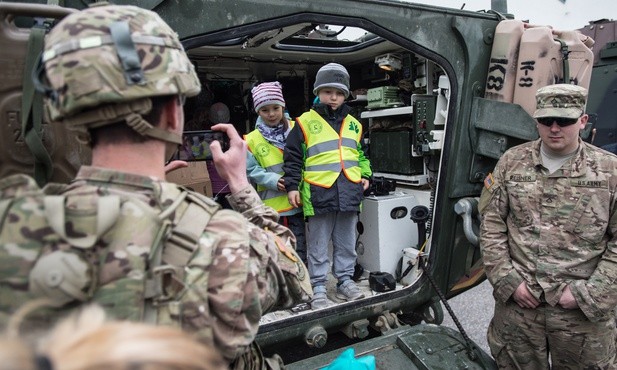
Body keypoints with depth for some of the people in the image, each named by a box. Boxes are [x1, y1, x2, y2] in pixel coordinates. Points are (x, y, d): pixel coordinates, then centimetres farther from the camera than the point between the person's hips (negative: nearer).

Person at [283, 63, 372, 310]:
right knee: (318, 245, 6)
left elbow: (361, 154, 26)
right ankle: (318, 287, 19)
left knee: (346, 243, 15)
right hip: (318, 193, -4)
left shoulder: (353, 124, 15)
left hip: (350, 192, 5)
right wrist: (292, 186, -5)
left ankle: (345, 281, 30)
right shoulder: (305, 122, -1)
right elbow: (292, 157, -1)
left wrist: (365, 175, 13)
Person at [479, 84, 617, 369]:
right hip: (517, 302, 1)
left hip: (583, 313, -1)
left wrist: (588, 293, -9)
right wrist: (508, 281, -5)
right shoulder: (511, 162, 0)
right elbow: (491, 225, 1)